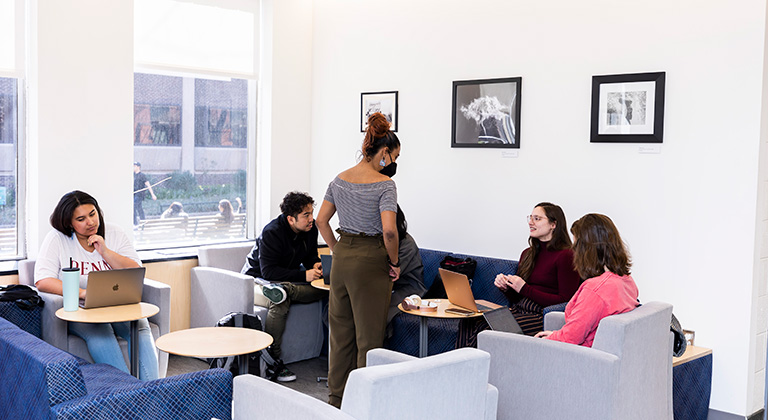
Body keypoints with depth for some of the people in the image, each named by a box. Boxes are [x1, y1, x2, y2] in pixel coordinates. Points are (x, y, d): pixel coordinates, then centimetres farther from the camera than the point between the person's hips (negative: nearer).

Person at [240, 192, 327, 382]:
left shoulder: (310, 229, -5)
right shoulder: (272, 232, -24)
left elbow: (311, 256, 11)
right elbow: (268, 271, -29)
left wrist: (316, 265, -15)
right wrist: (304, 275, -34)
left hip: (288, 279, 6)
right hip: (258, 278, -5)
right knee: (281, 296, -40)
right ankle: (271, 360, -36)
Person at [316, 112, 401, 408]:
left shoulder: (340, 179, 6)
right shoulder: (384, 184, -14)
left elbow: (321, 220, 10)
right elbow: (389, 230, -23)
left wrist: (337, 250, 16)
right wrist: (395, 262, -9)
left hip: (342, 259, 7)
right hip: (370, 261, -7)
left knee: (341, 330, 18)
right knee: (369, 336, 4)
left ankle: (336, 398, 29)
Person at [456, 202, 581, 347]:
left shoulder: (565, 256, -4)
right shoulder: (528, 253, 19)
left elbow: (565, 300, -12)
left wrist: (525, 289, -11)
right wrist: (505, 287, 1)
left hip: (541, 316, -7)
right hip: (518, 309, 7)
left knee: (485, 328, -28)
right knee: (469, 322, -18)